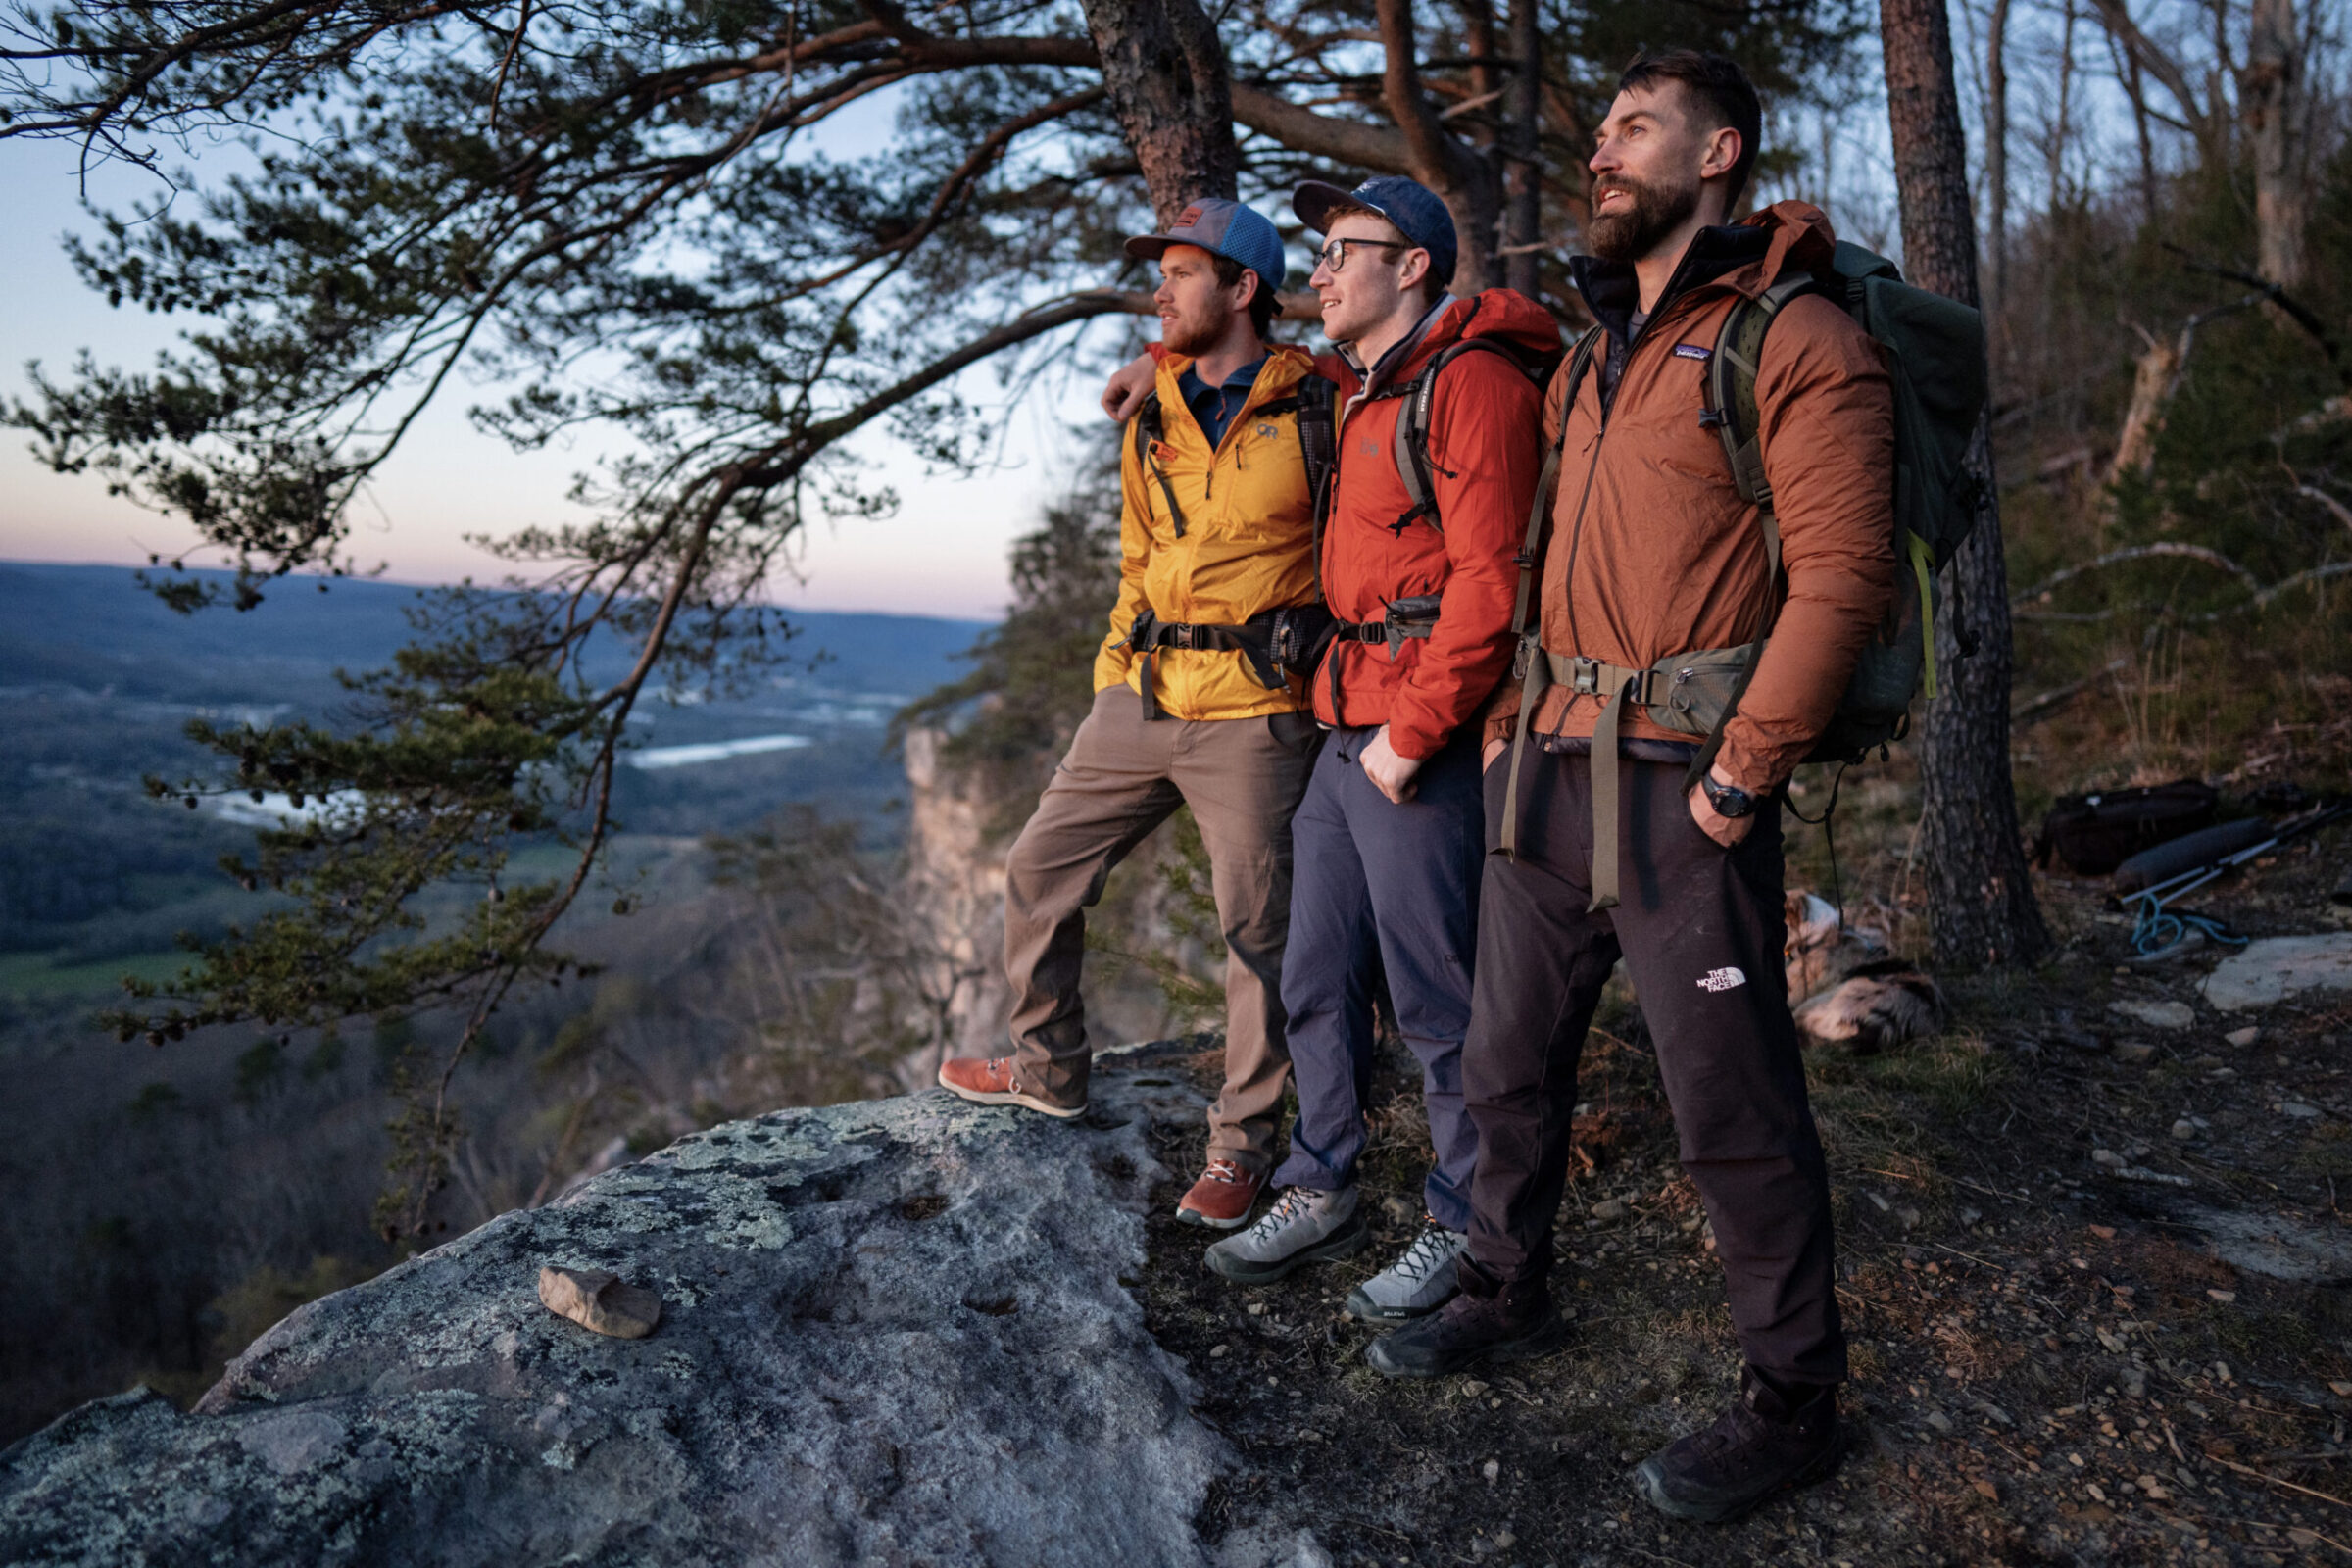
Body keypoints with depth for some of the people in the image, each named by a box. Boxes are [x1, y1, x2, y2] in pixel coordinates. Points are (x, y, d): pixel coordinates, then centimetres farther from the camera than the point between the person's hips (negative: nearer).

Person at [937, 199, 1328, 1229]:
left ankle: (1242, 1142, 17)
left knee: (1256, 928, 2)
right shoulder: (1151, 421, 14)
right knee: (1042, 870, 10)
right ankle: (1050, 1067, 31)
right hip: (1138, 700, 6)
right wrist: (1114, 671, 16)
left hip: (1253, 712, -6)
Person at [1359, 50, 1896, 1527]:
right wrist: (1510, 716, 14)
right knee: (1511, 1061, 17)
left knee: (1735, 1110, 2)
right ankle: (1509, 1295, 37)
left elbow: (1842, 574, -16)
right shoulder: (1598, 352, 18)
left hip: (1682, 793, -8)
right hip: (1548, 773, 8)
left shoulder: (1798, 339, -7)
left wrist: (1742, 774, -17)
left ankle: (1794, 1400, 20)